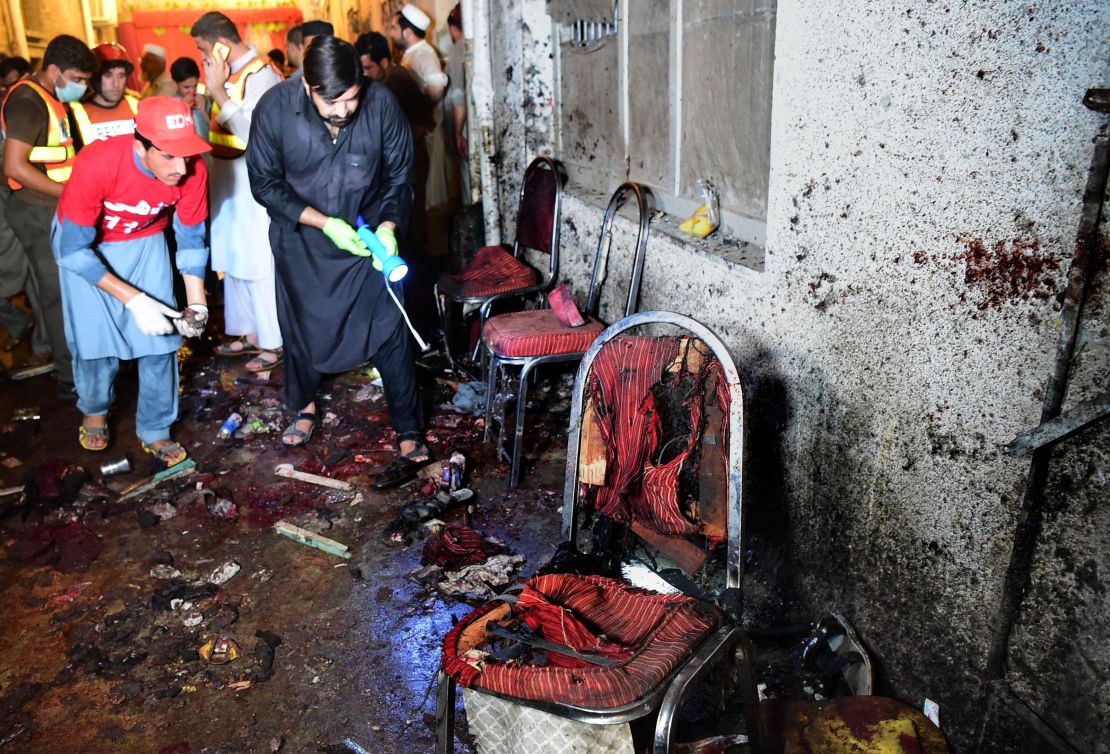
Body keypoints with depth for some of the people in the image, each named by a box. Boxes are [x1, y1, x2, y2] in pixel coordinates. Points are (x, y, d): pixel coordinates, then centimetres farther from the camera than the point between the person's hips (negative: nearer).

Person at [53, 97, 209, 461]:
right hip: (83, 241, -2)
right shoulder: (95, 164, -36)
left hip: (145, 242, 3)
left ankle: (155, 431, 16)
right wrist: (134, 299, -37)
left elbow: (191, 239, -11)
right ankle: (94, 410, 28)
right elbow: (74, 250, -29)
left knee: (160, 337, -2)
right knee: (96, 338, -3)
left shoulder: (192, 170, -27)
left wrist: (197, 302, -22)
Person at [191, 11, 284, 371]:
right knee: (235, 260, 15)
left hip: (254, 183, -9)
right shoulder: (231, 73, 10)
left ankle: (274, 342, 6)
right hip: (230, 181, 9)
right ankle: (249, 332, 26)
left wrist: (217, 91, -23)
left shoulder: (260, 73, -15)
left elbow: (253, 132, -25)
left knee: (259, 264, -4)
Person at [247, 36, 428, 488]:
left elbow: (400, 175, -8)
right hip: (302, 241, 1)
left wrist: (388, 226, -24)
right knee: (301, 327, 16)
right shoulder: (275, 108, -21)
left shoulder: (381, 104, -20)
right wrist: (324, 223, -23)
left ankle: (410, 440, 6)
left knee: (389, 334, -4)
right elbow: (265, 183, -13)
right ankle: (304, 407, 43)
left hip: (367, 239, -1)